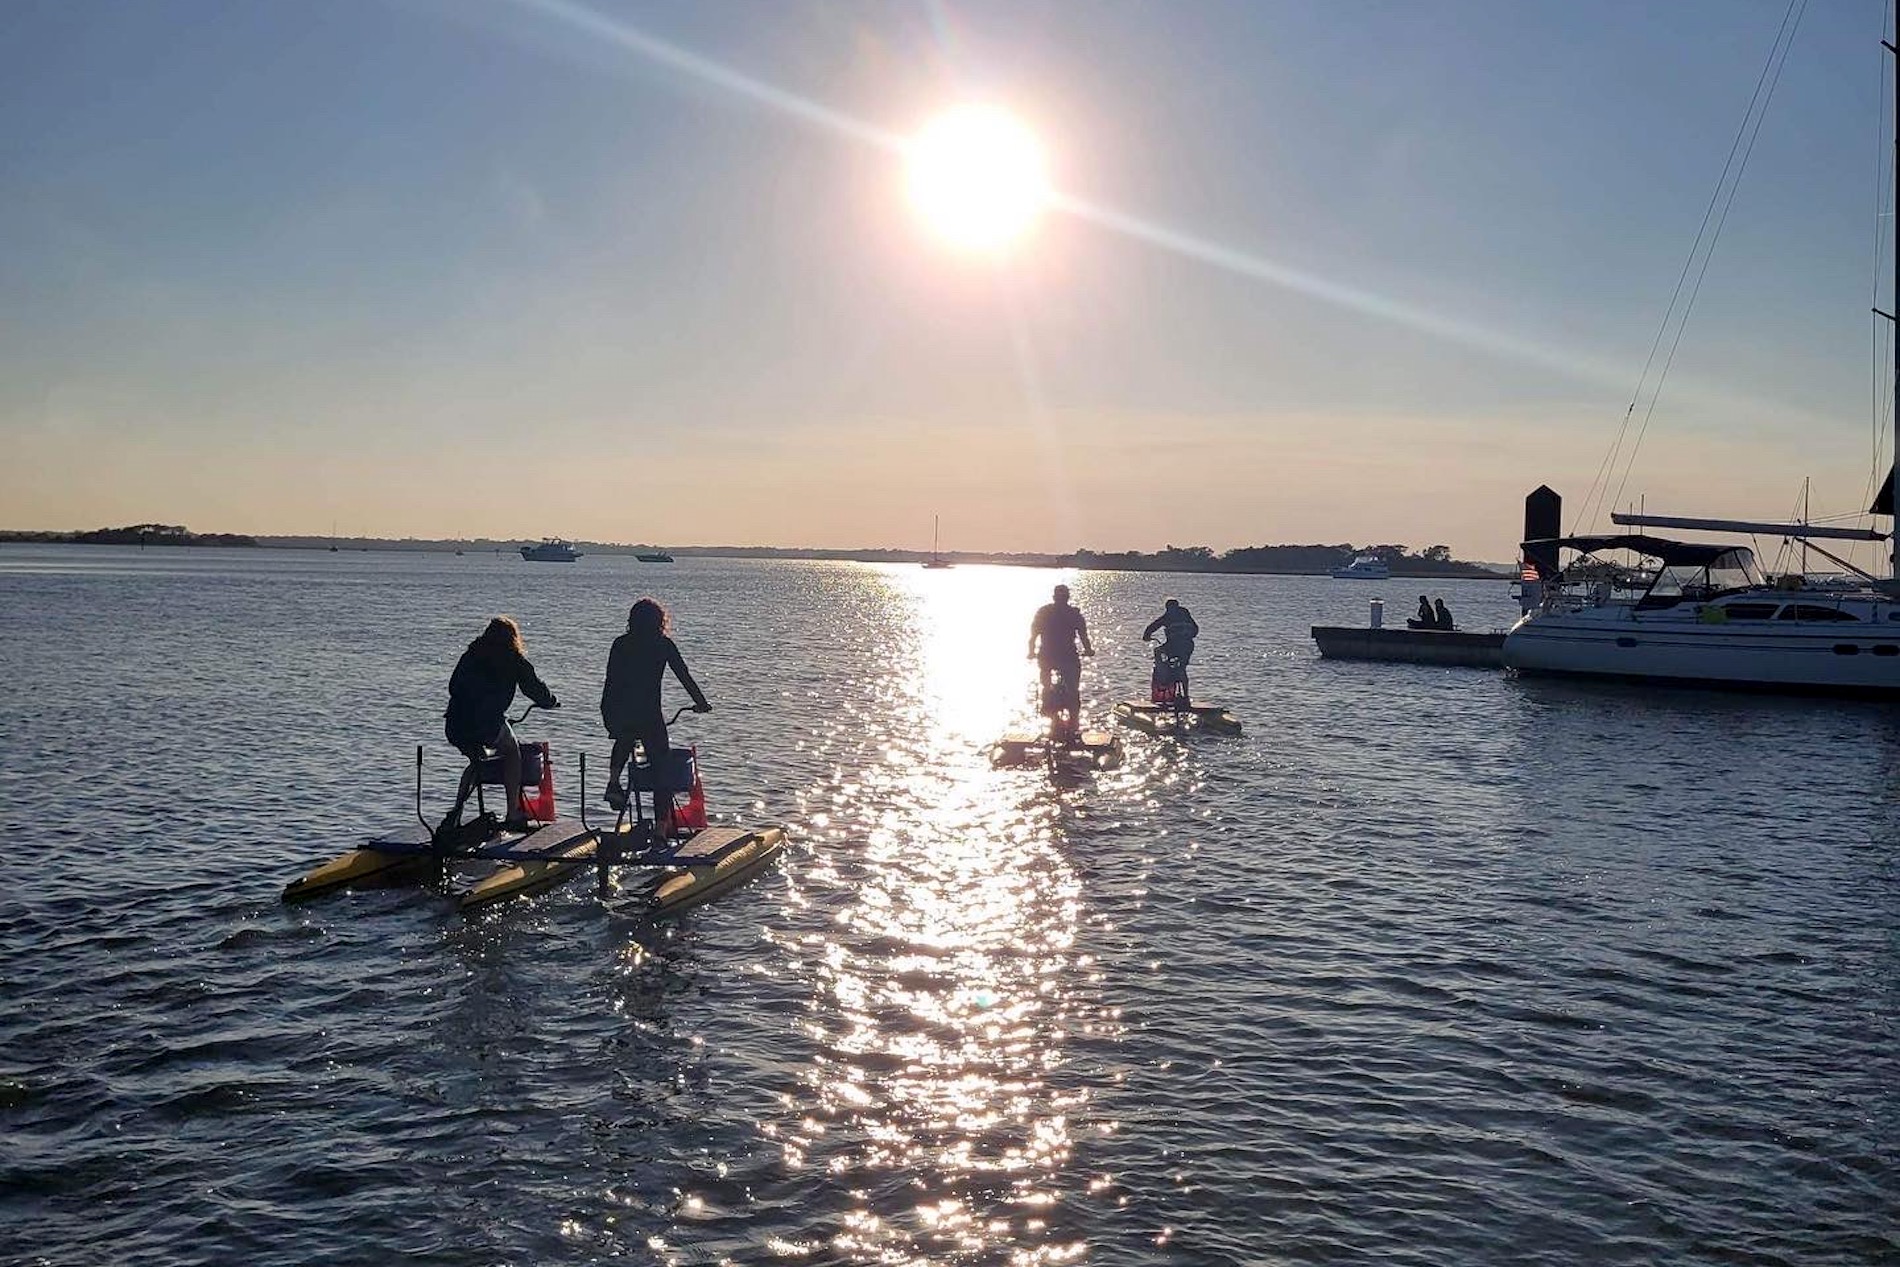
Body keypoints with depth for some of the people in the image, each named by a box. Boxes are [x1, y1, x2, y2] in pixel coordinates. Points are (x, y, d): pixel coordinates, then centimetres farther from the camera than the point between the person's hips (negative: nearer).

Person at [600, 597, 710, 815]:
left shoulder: (620, 643, 11)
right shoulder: (663, 644, 3)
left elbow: (611, 679, 15)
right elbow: (684, 675, 5)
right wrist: (701, 703, 16)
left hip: (613, 711, 4)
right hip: (646, 713, -4)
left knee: (625, 739, 38)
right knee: (660, 765, 7)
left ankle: (613, 783, 16)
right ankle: (661, 827, 4)